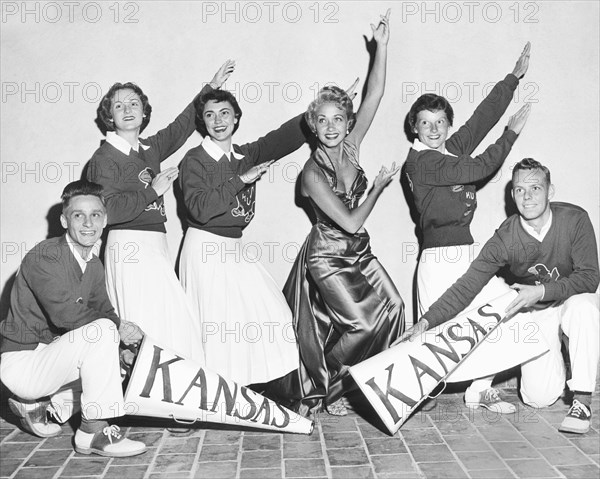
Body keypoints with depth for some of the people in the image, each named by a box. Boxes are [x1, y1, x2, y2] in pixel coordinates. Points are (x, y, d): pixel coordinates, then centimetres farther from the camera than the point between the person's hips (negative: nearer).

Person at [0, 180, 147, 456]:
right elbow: (65, 314, -30)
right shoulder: (43, 257, -19)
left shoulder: (94, 266, 7)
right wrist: (118, 327, -22)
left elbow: (104, 311, 4)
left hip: (51, 355, 9)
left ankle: (37, 404, 13)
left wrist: (126, 338, -17)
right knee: (101, 331, -27)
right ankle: (94, 432, -18)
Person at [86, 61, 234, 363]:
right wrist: (153, 190, -12)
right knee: (146, 330, -9)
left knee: (177, 324, 2)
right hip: (129, 247, -7)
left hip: (156, 246, 7)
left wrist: (212, 87, 36)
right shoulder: (105, 157, -4)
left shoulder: (151, 148, 15)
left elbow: (183, 125, 29)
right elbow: (107, 211, -15)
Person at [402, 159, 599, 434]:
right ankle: (553, 364, 26)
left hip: (572, 301, 0)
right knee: (539, 398, -12)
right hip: (534, 314, 1)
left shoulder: (574, 219, -20)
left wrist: (543, 291, -35)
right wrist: (426, 321, -31)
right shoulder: (504, 239, -19)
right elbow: (466, 287, -20)